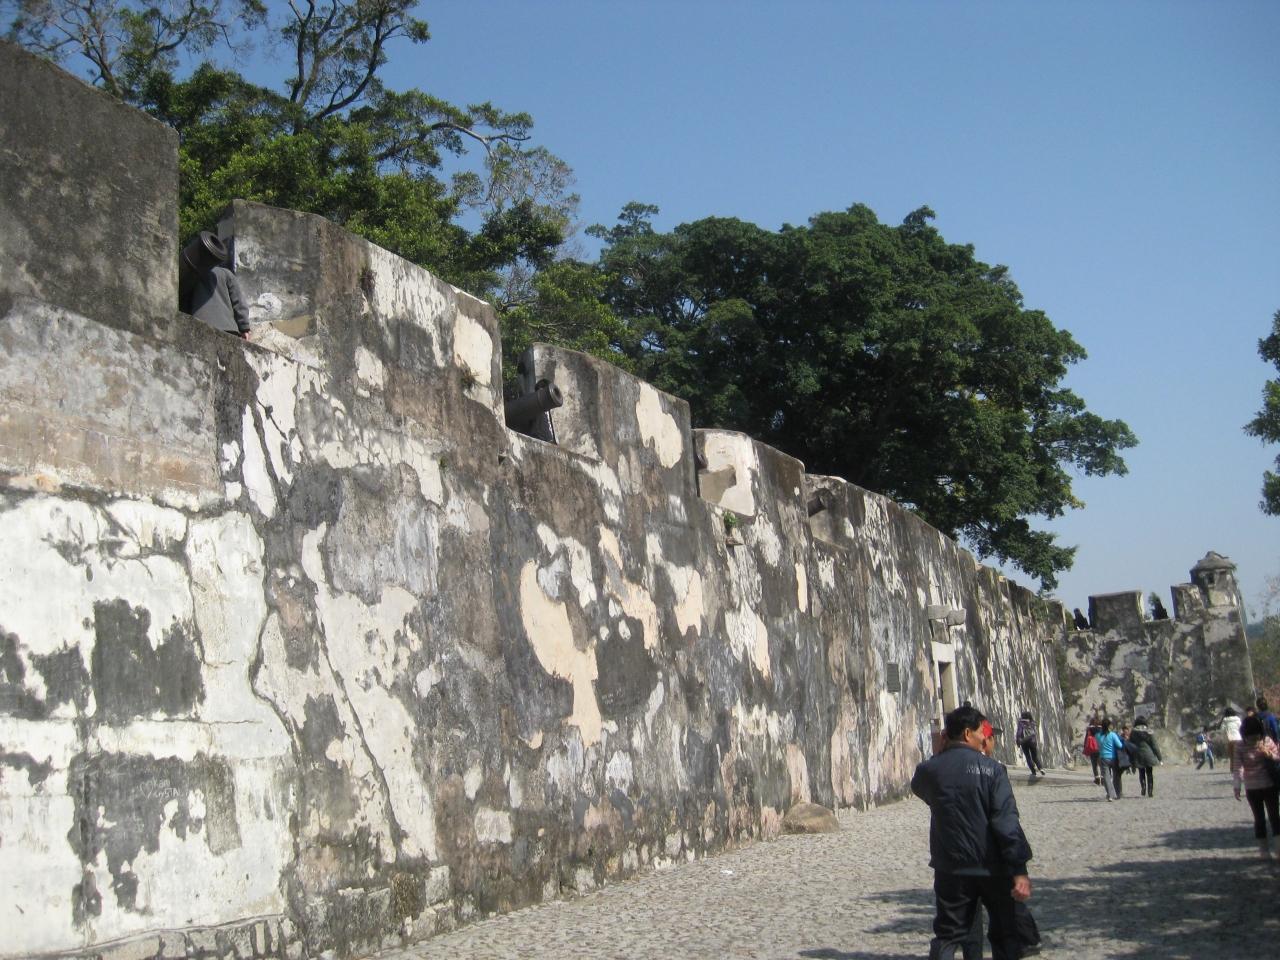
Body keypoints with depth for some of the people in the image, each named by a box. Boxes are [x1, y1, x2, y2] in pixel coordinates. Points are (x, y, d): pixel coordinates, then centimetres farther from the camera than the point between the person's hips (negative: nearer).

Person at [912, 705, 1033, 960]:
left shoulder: (929, 770, -4)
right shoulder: (991, 769, -12)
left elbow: (918, 787, 21)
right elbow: (1007, 821, -17)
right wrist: (1019, 870, -18)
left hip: (951, 869, 2)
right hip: (992, 868, -2)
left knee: (948, 935, 10)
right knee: (1005, 934, 14)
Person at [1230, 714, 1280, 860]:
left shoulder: (1267, 741, -5)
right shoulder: (1241, 747, -10)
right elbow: (1237, 767, -8)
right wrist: (1237, 786, -11)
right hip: (1252, 788, -1)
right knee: (1259, 818, 6)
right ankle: (1264, 849, 15)